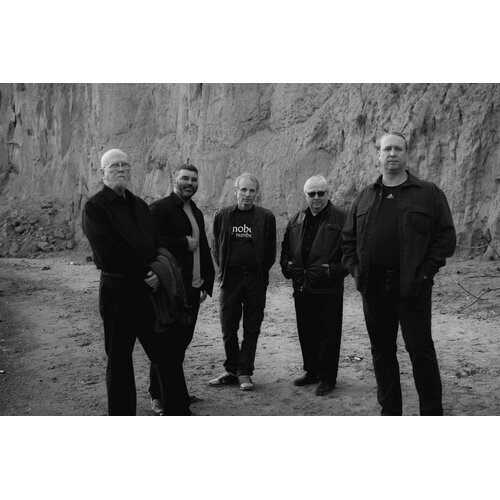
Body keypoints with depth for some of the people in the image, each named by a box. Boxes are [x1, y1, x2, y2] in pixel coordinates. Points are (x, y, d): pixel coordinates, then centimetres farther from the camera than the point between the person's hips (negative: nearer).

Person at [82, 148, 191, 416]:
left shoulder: (139, 204, 16)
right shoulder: (95, 207, -5)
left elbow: (156, 244, 14)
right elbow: (107, 254, -14)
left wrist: (158, 272, -6)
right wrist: (145, 273, -10)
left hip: (148, 290, 6)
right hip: (117, 291, -6)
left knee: (166, 353, 10)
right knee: (119, 360, 5)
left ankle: (180, 411, 21)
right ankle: (121, 414, 18)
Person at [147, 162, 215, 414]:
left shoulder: (196, 212, 19)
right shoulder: (159, 208, -7)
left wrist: (207, 283, 17)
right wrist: (184, 243, -15)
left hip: (193, 289, 7)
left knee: (183, 340, 12)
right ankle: (157, 396, 11)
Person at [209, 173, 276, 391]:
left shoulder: (266, 217, 2)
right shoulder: (222, 215, 5)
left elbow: (270, 250, 8)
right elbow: (216, 247, 14)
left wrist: (262, 273, 3)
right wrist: (223, 271, 7)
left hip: (256, 279, -1)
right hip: (230, 279, 1)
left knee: (252, 329, 5)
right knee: (228, 329, 5)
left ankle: (244, 372, 15)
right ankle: (232, 371, 21)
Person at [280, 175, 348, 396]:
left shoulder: (342, 219, -6)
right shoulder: (296, 220, 13)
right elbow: (285, 249, 21)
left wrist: (331, 271, -17)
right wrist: (288, 266, 3)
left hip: (328, 289, -6)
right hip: (301, 288, 6)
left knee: (328, 335, 1)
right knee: (306, 334, 15)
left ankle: (327, 378, 13)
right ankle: (311, 372, 31)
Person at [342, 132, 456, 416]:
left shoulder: (429, 194, 2)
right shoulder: (365, 197, 14)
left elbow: (446, 236, -2)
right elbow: (348, 238, 18)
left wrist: (426, 271, -10)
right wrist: (356, 269, 5)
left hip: (412, 286, -4)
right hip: (373, 287, 4)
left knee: (420, 349, -1)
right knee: (382, 351, 11)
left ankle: (432, 413, 12)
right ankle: (390, 411, 24)